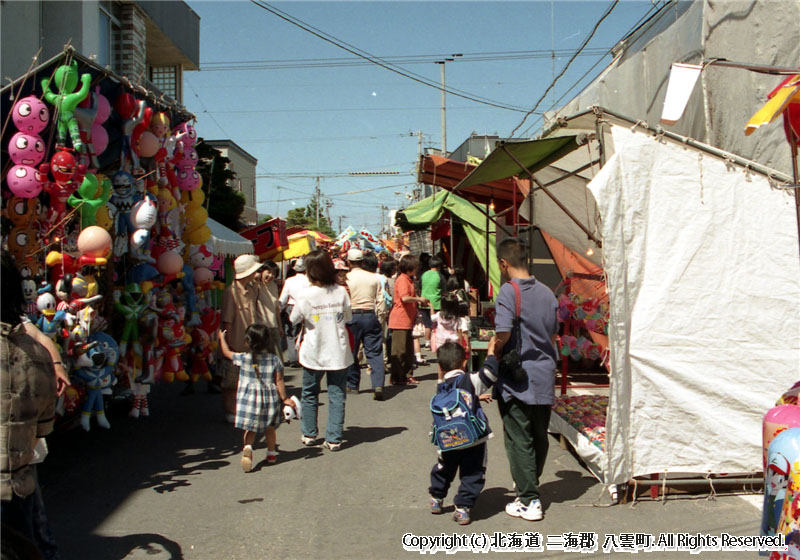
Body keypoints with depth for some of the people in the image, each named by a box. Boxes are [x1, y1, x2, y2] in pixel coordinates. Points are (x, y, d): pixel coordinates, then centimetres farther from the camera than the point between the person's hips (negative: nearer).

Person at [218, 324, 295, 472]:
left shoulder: (244, 358, -8)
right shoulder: (274, 360, -6)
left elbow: (226, 352, 8)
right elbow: (279, 381, -5)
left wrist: (222, 337, 24)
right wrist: (284, 398, 3)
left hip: (249, 400, -1)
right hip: (270, 399, 2)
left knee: (250, 429, 6)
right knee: (269, 428, 19)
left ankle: (247, 448, -20)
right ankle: (271, 454, 30)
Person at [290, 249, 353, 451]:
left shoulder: (305, 295, -13)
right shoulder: (341, 292, -7)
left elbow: (294, 320, 0)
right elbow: (348, 318, 4)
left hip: (313, 353, -1)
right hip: (339, 352, 1)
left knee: (309, 394, 18)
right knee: (337, 395, 6)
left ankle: (309, 434, 27)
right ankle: (334, 439, 6)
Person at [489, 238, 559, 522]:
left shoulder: (509, 291, -13)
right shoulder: (547, 292, 7)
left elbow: (503, 334, -21)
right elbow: (552, 335, 14)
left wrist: (491, 352, -3)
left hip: (517, 379, -6)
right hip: (544, 376, 7)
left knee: (519, 440, 2)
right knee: (539, 437, 17)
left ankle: (530, 501, 5)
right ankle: (530, 485, 35)